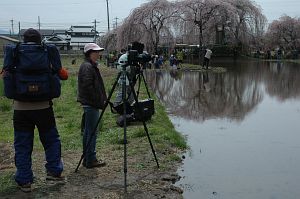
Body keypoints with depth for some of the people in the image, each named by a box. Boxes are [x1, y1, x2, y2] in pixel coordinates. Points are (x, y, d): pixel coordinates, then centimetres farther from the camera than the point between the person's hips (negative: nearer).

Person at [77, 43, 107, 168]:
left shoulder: (91, 66, 18)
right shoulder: (87, 67, -14)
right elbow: (88, 87, -21)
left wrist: (101, 100, 16)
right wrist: (99, 102, -17)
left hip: (89, 103, 11)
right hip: (91, 104, -11)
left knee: (88, 132, 13)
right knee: (92, 132, -6)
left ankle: (87, 159, 21)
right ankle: (90, 160, 0)